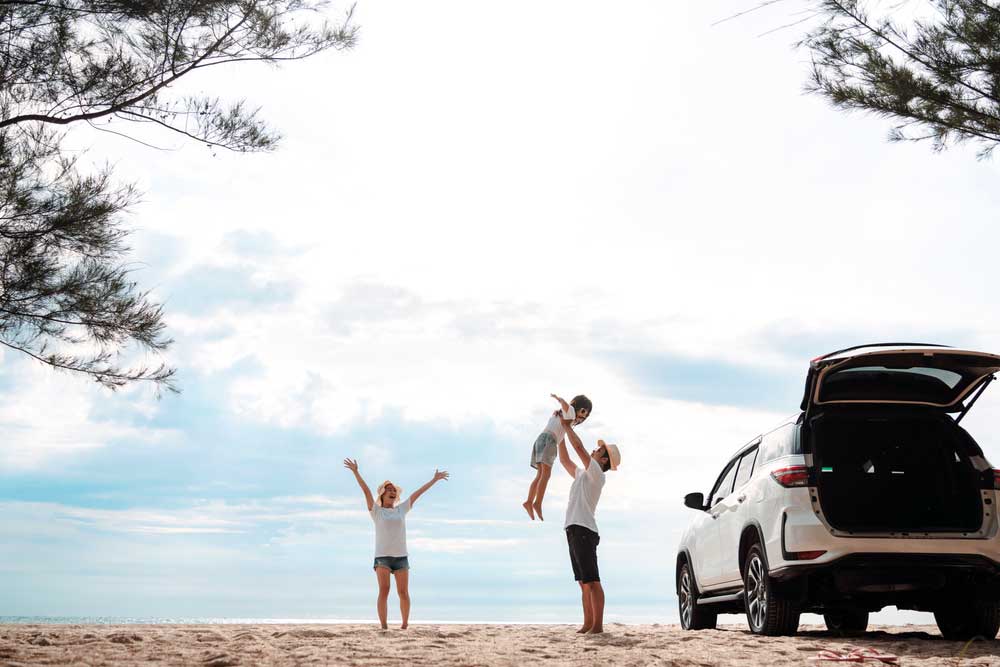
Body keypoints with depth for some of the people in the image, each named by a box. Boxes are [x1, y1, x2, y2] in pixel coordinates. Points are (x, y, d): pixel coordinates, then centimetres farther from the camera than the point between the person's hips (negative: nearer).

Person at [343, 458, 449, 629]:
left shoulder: (401, 510, 15)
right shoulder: (376, 511, 7)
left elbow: (417, 493, 18)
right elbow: (366, 491, -3)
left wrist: (434, 479, 24)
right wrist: (355, 472, -12)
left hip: (401, 557, 3)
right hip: (382, 556, -3)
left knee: (403, 593, -1)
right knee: (384, 591, -14)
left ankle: (405, 624, 12)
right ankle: (384, 626, -17)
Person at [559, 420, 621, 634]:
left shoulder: (596, 474, -3)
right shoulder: (582, 475, 22)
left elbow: (579, 447, -11)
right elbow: (564, 460, 32)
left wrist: (568, 426, -2)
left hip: (584, 530, -9)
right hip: (575, 530, 9)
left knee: (592, 581, -12)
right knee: (584, 582, 8)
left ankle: (598, 625, -15)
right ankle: (588, 624, 9)